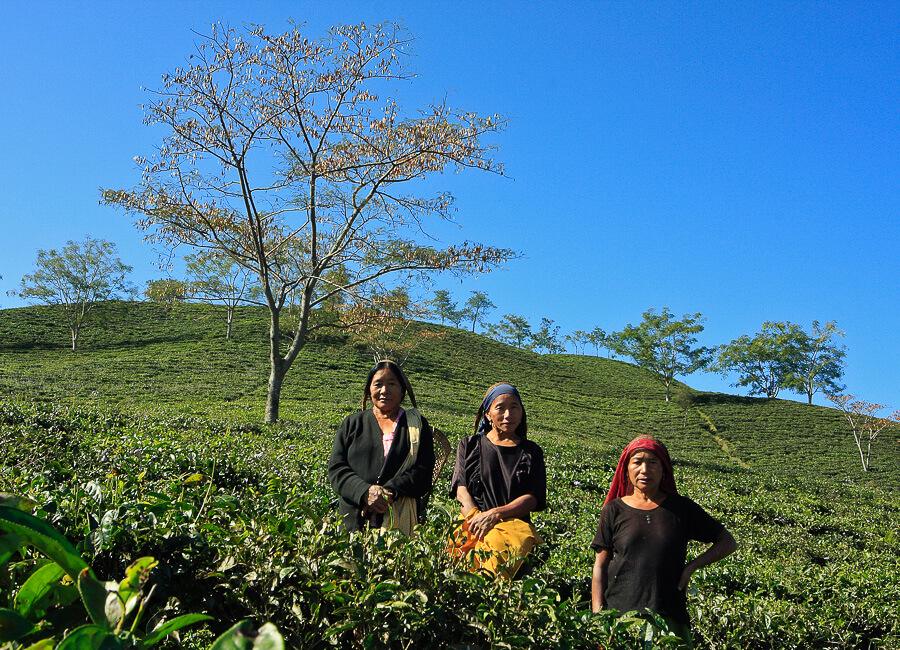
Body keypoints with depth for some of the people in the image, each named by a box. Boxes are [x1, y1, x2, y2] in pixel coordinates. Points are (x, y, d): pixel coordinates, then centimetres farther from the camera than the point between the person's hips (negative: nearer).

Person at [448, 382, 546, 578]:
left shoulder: (531, 452, 17)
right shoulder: (469, 445, 18)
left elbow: (533, 498, 5)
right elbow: (461, 488, 5)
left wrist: (495, 514, -11)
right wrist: (476, 518, -14)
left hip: (515, 523, 0)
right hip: (472, 520, 1)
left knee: (496, 547, -36)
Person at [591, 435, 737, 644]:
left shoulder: (681, 508, 4)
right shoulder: (614, 510, 3)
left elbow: (728, 543, 10)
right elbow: (600, 566, 5)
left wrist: (691, 567, -2)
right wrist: (598, 614, -3)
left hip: (669, 616, 1)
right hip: (618, 612, 0)